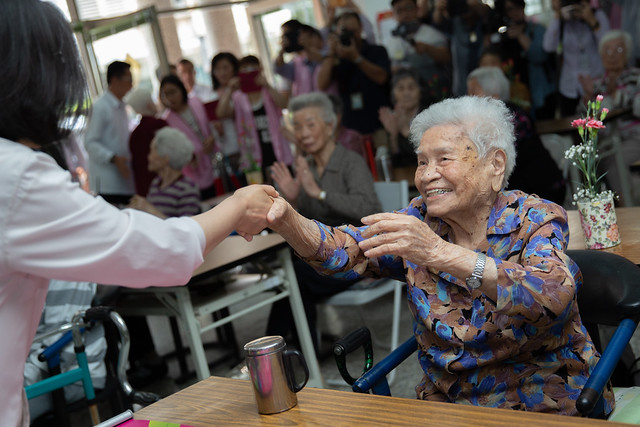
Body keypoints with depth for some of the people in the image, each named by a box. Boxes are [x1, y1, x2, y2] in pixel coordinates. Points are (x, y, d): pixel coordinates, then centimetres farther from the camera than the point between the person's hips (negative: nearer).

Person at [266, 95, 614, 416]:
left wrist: (439, 252, -40)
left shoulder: (536, 221, -11)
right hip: (445, 399, 3)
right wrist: (284, 218, -30)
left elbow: (555, 296, -31)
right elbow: (342, 251, -10)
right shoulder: (418, 221, 0)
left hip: (546, 402, -2)